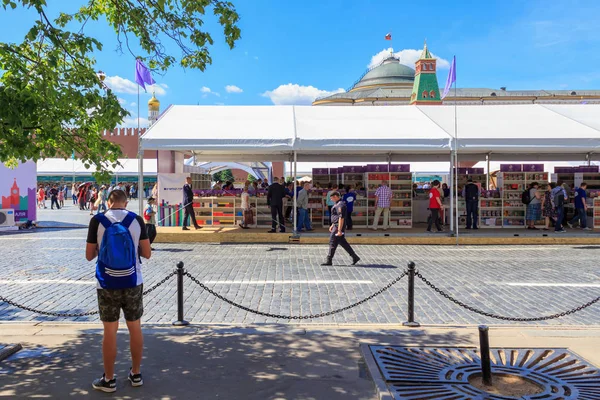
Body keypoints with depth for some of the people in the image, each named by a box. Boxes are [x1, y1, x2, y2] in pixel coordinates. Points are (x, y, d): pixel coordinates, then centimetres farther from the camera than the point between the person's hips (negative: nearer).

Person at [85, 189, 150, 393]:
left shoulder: (97, 221, -6)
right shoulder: (136, 220, -5)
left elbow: (89, 255, 0)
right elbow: (147, 253, 0)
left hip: (107, 285, -1)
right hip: (132, 283, 1)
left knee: (110, 332, 9)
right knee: (135, 328, 14)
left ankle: (109, 380, 20)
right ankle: (136, 374, 26)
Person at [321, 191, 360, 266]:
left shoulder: (340, 205, -18)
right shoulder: (337, 204, 15)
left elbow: (341, 218, -23)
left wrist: (339, 230, -25)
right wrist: (332, 225, 26)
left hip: (339, 226, -11)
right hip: (336, 225, 11)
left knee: (332, 243, -4)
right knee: (343, 243, 14)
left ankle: (329, 261, 4)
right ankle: (355, 257, 19)